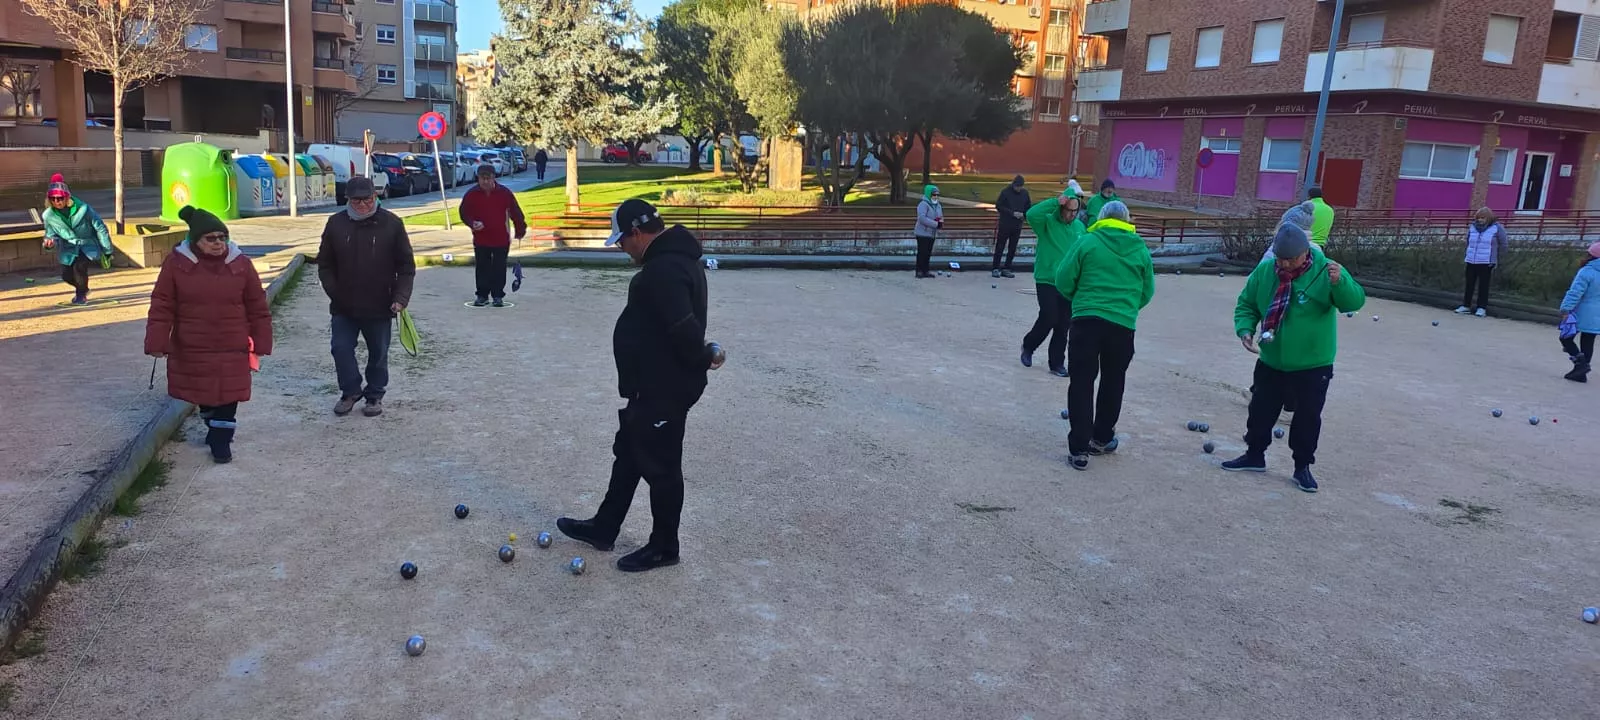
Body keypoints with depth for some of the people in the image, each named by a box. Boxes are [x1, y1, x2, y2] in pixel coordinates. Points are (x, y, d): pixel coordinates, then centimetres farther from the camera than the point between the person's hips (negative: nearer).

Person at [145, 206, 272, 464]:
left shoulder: (240, 263, -4)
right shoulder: (176, 263, -6)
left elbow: (258, 307, 0)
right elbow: (162, 307, -4)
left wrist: (261, 343, 0)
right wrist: (157, 343, -10)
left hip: (231, 350, -1)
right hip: (191, 350, 1)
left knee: (227, 396, 1)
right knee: (202, 394, 16)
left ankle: (221, 440, 14)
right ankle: (213, 426, 39)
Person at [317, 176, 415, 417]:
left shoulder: (391, 223, -6)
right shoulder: (336, 223, -1)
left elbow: (406, 266, -4)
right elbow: (324, 264, 7)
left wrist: (401, 297, -12)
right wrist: (334, 293, -1)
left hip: (380, 307, -1)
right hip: (343, 307, 2)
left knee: (378, 354, 10)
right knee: (341, 349, 3)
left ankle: (375, 395, 27)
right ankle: (350, 391, 24)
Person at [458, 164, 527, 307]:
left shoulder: (505, 193, -5)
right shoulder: (471, 194, -3)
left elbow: (515, 212, 3)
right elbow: (464, 213, 4)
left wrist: (520, 230, 6)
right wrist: (472, 223, -16)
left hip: (501, 239, -1)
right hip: (480, 239, 1)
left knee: (499, 269, 4)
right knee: (482, 268, 8)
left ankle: (498, 296, 14)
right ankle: (482, 295, 18)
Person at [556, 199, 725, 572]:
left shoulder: (663, 269, -26)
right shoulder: (674, 257, 10)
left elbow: (684, 327, -33)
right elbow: (682, 324, 15)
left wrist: (703, 358, -16)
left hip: (665, 389, -11)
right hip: (655, 384, 11)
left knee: (660, 465, 5)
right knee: (629, 453, 21)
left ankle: (664, 547, 22)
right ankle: (603, 528, 36)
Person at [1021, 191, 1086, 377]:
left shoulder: (1079, 226, 7)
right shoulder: (1048, 222, -8)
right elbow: (1032, 214, -29)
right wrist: (1055, 202, -29)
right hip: (1046, 281, -5)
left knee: (1064, 325, 6)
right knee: (1049, 318, -11)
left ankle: (1057, 363, 18)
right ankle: (1028, 346, 17)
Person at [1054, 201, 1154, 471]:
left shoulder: (1087, 242, -1)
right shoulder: (1141, 250, 7)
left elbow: (1063, 281, -2)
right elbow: (1147, 292, 11)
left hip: (1087, 320, -2)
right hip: (1123, 326, 2)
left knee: (1081, 382, 2)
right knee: (1113, 383, 20)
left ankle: (1079, 448, -2)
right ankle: (1101, 438, 34)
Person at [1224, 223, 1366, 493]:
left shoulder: (1326, 271, -16)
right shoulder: (1264, 271, -6)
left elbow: (1355, 301, -24)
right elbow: (1246, 304, 4)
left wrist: (1340, 283, -43)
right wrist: (1245, 329, -13)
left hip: (1313, 365, -3)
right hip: (1270, 362, 3)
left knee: (1308, 417, 6)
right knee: (1261, 410, 15)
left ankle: (1303, 466, 22)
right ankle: (1255, 455, 32)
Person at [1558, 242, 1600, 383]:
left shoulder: (1587, 272, -16)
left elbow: (1576, 292, -20)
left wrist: (1566, 308, -20)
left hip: (1582, 315, -7)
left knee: (1566, 338, 4)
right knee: (1587, 344, 11)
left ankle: (1581, 362, -12)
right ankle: (1581, 373, 15)